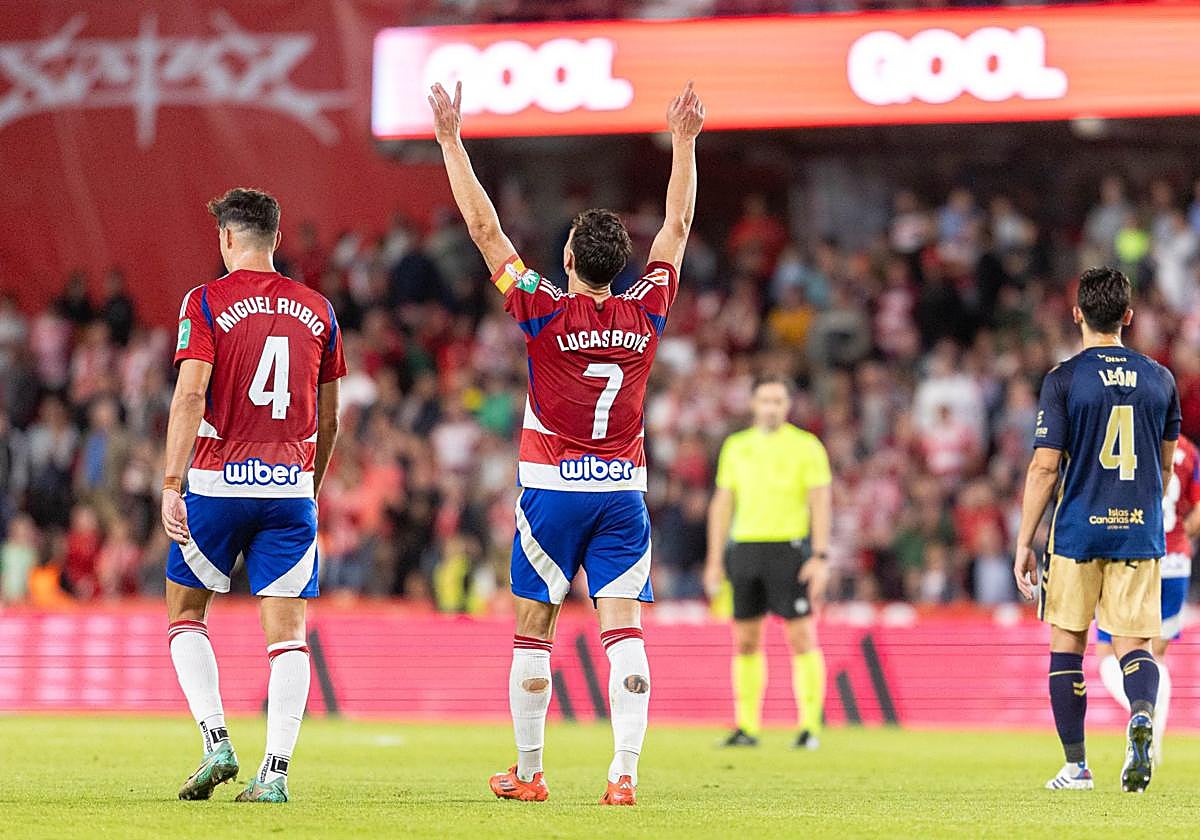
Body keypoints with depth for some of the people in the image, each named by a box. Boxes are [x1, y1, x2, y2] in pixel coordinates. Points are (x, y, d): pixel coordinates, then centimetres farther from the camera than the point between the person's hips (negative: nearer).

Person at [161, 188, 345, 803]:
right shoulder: (318, 310, 9)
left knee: (185, 609, 15)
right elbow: (329, 418, 14)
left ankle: (216, 741, 2)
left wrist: (171, 485, -15)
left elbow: (190, 395, -14)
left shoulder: (205, 303, -3)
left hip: (219, 482, -2)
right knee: (286, 630, 2)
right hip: (292, 485, 3)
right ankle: (275, 770, -5)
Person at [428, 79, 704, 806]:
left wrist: (452, 139, -4)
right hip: (624, 488, 2)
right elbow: (679, 227, 10)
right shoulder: (646, 314, -1)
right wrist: (685, 142, 18)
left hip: (553, 487, -2)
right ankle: (625, 772, -15)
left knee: (533, 633, 7)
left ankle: (528, 773, 13)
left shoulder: (546, 312, -10)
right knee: (624, 630, -5)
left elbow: (485, 229, -8)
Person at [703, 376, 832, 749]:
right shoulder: (736, 447, 13)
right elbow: (722, 503, 16)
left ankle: (810, 726, -6)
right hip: (744, 547, 4)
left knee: (801, 637, -8)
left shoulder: (806, 446, 1)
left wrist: (820, 557, -13)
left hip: (789, 548, -4)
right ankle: (747, 727, 9)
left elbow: (821, 502, -4)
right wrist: (714, 560, 11)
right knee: (745, 641, 4)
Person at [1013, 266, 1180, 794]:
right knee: (1133, 644, 4)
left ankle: (1076, 766, 11)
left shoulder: (1064, 379, -6)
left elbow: (1044, 468, -9)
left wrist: (1023, 544, -3)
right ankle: (1142, 714, -28)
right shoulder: (1159, 379, 6)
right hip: (1139, 533, 2)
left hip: (1077, 532, -2)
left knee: (1067, 645, 10)